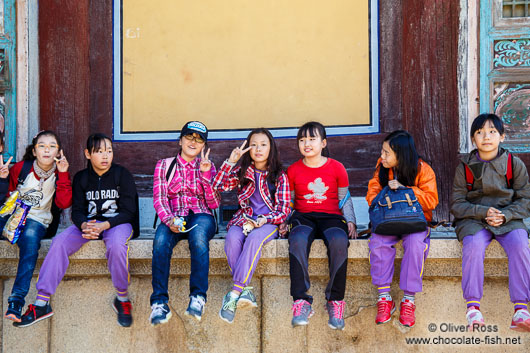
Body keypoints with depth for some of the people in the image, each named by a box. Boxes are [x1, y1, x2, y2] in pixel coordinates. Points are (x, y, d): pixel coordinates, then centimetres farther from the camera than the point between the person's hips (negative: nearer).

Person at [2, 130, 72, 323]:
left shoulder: (60, 174, 5)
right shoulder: (20, 168, 2)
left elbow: (64, 203, -10)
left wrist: (63, 174, -13)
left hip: (36, 220, -1)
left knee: (30, 237, -34)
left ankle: (17, 298, -35)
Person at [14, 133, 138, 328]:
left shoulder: (122, 174, -5)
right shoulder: (81, 178, 6)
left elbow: (128, 211, -9)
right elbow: (77, 210, 3)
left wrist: (104, 225, -25)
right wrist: (84, 225, -22)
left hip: (117, 222, -3)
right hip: (89, 222, 4)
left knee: (116, 244, -39)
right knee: (59, 242, -23)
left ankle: (122, 299, -20)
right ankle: (41, 303, -20)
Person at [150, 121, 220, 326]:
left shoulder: (208, 167, 16)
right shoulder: (164, 165, 15)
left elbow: (214, 203, 5)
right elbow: (159, 199, 3)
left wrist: (205, 175, -8)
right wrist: (169, 219, -17)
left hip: (200, 217, 0)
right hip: (173, 218, 0)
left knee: (198, 234, -38)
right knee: (161, 240, -35)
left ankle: (198, 297, -37)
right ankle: (159, 302, -36)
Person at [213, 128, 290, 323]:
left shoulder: (280, 176, 6)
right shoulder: (242, 172, 13)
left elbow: (283, 210, 0)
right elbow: (218, 185, -2)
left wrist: (263, 220, -17)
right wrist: (230, 162, -7)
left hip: (269, 223, -2)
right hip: (243, 220, 2)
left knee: (254, 238, -37)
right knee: (232, 239, -34)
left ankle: (233, 294, -40)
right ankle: (245, 290, -33)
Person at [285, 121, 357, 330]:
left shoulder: (336, 168, 9)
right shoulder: (293, 170, 12)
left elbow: (345, 199, 16)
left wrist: (350, 221, 2)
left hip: (331, 217, 0)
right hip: (303, 217, 1)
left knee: (338, 241, -38)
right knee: (298, 240, -38)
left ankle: (335, 301, -25)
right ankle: (301, 302, -36)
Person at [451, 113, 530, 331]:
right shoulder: (465, 167, 3)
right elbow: (457, 204, 1)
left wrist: (505, 215, -14)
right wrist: (483, 212, -15)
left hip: (508, 220, 1)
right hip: (473, 220, 0)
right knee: (474, 244, -32)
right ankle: (473, 306, -26)